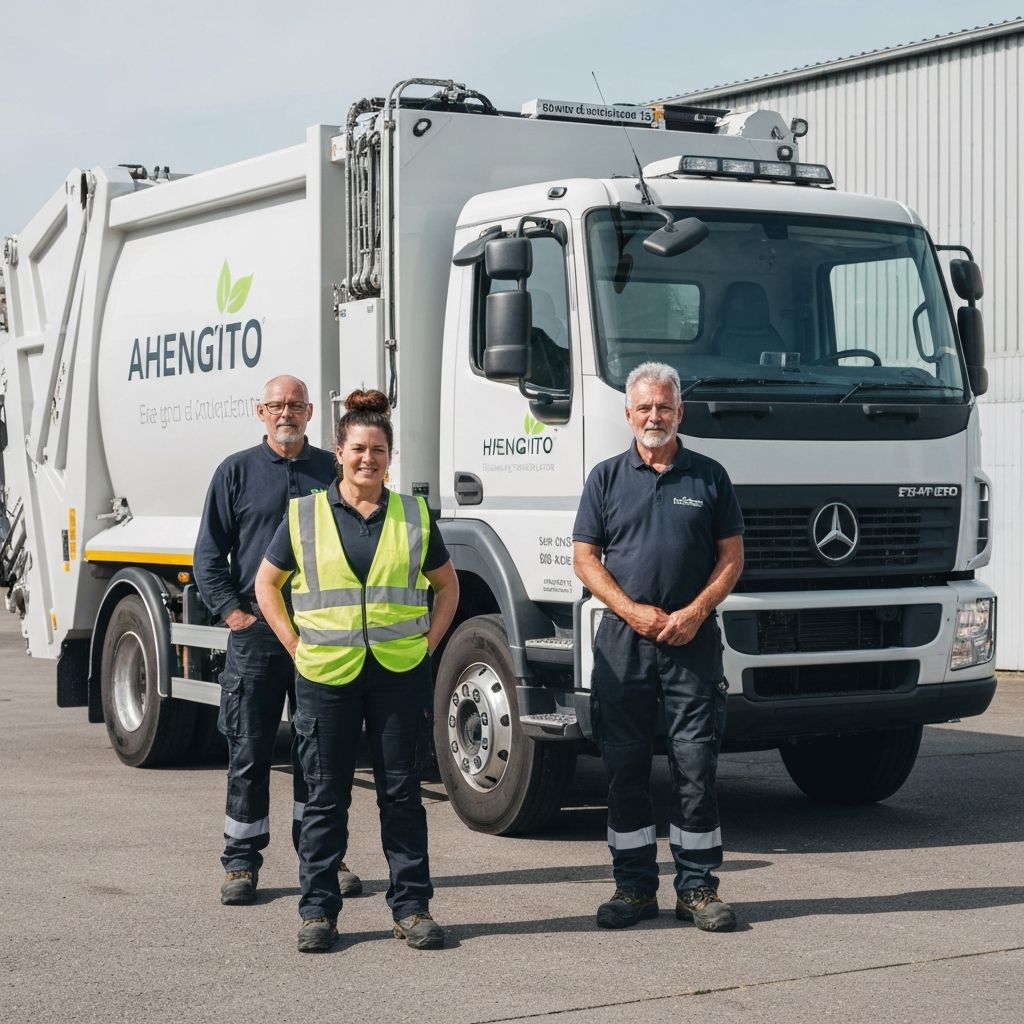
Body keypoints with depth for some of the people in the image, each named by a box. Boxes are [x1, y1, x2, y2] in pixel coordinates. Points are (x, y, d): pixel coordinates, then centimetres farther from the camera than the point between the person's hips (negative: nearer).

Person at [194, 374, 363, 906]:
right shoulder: (237, 471, 6)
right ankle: (241, 862, 9)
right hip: (255, 631, -2)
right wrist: (232, 611, -6)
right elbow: (208, 555, 5)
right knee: (249, 749, 1)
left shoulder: (331, 470, 11)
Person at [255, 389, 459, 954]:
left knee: (402, 794, 5)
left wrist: (428, 641, 6)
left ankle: (412, 907, 13)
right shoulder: (304, 515, 5)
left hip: (401, 673, 1)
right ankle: (317, 910, 12)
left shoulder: (414, 516, 8)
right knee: (326, 796, 4)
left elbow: (446, 584, 19)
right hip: (325, 675, -1)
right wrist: (297, 646, 3)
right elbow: (267, 583, 13)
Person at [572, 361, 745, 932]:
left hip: (693, 640, 0)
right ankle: (634, 887, 11)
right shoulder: (607, 478, 8)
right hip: (623, 641, 1)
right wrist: (634, 612, -9)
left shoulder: (709, 477, 8)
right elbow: (586, 559, 5)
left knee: (696, 766, -1)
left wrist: (695, 612, -8)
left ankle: (698, 889, 7)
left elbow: (732, 558, 7)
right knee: (625, 767, 3)